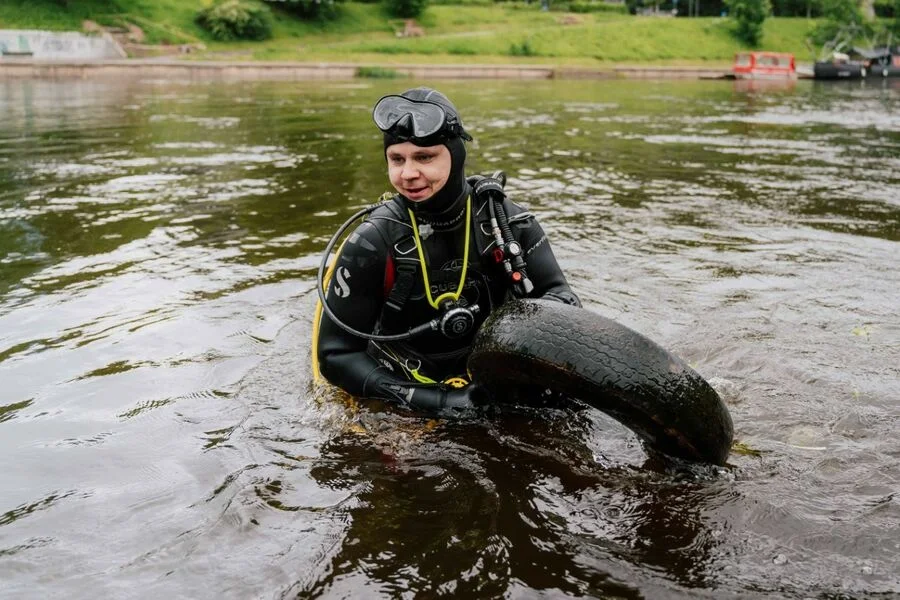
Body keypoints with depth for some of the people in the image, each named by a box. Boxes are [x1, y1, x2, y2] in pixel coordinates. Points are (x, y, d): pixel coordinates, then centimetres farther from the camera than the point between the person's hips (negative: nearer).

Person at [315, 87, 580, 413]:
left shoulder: (506, 221, -6)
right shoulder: (373, 242, -14)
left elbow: (559, 294, -3)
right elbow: (335, 354, -12)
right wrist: (431, 399, -24)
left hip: (494, 391, 3)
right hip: (408, 410, -2)